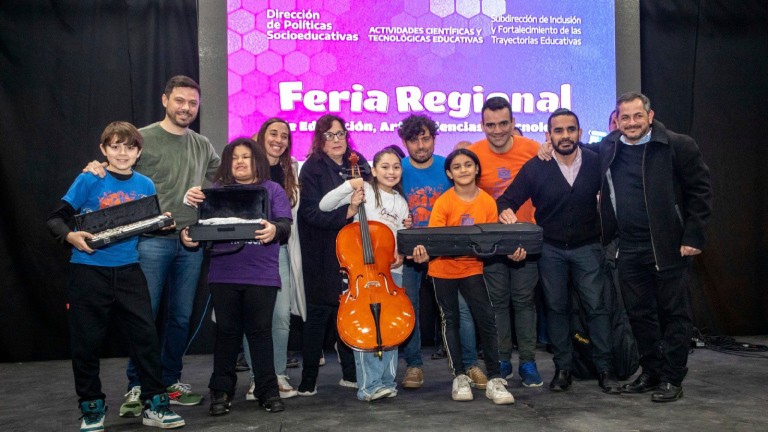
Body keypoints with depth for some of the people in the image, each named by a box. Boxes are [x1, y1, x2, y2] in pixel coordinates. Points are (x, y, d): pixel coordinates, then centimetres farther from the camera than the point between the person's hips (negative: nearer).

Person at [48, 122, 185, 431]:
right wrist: (70, 236, -23)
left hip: (128, 271, 3)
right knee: (86, 342, 7)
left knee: (146, 336, 1)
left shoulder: (145, 185, 7)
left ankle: (154, 405, 14)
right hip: (89, 272, -2)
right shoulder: (88, 180, -4)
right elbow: (57, 218, -4)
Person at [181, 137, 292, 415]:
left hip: (261, 275, -1)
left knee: (260, 330, 4)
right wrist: (187, 235, -17)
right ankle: (221, 390, 21)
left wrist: (274, 230, -27)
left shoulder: (272, 190, 8)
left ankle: (267, 390, 16)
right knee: (226, 331, 8)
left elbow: (285, 224, -4)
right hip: (224, 274, 1)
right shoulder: (216, 190, 11)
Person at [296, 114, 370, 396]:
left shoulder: (358, 165, 9)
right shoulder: (312, 169, -6)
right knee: (319, 315, 1)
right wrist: (346, 212, -24)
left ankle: (351, 373, 24)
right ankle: (308, 380, 12)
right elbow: (313, 213, -14)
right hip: (323, 256, -4)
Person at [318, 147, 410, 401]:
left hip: (392, 270, 5)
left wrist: (401, 254, 4)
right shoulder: (364, 190, 0)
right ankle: (369, 385, -1)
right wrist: (348, 186, -16)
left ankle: (387, 381, 16)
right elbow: (324, 205, -7)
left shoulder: (401, 202, 17)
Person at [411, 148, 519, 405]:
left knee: (486, 320, -5)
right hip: (444, 270, -1)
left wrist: (511, 252, -20)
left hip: (473, 269, 1)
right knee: (450, 321, 9)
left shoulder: (487, 202, -5)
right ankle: (460, 377, 21)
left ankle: (494, 380, 4)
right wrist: (424, 251, -39)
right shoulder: (444, 202, -12)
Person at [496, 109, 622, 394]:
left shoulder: (595, 163, -3)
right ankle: (563, 368, 18)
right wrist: (505, 210, -27)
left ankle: (605, 369, 9)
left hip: (587, 247, 0)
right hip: (550, 249, 1)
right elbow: (508, 199, -5)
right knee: (556, 307, 8)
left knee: (596, 305, -2)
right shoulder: (535, 167, -5)